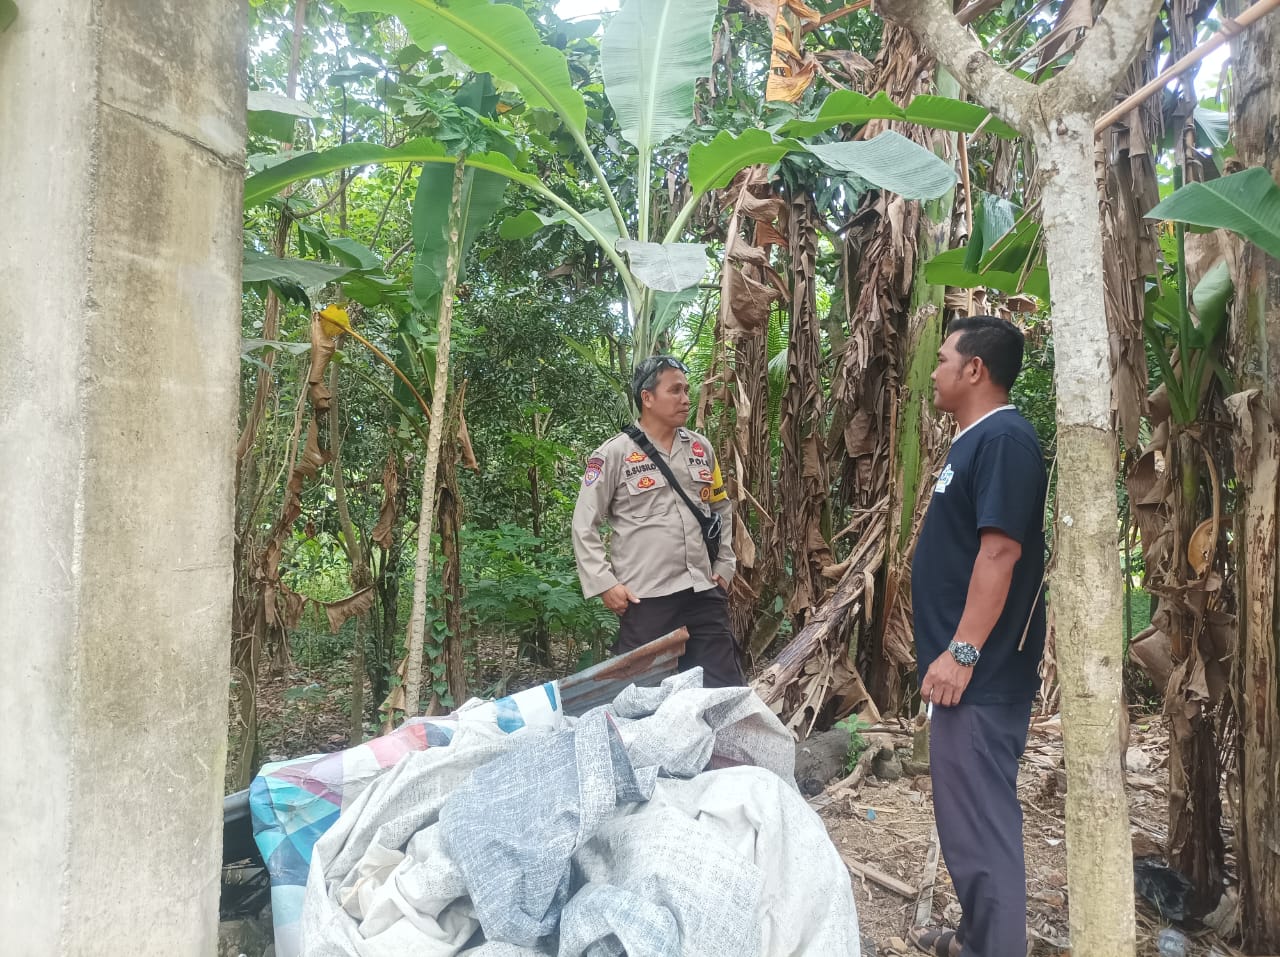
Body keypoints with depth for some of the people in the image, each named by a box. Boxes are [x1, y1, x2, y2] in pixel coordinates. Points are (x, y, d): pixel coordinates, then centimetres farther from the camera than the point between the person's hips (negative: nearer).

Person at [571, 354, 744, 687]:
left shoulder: (701, 448, 9)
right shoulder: (615, 453, -7)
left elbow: (722, 508, 20)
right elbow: (584, 525, -4)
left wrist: (725, 565, 13)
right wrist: (605, 584, -10)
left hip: (703, 591, 5)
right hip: (645, 598, -5)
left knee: (727, 688, 11)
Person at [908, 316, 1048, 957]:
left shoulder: (1004, 438, -16)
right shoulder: (975, 439, 15)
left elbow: (1001, 550, -24)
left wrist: (961, 651, -24)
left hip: (981, 672, -11)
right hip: (971, 668, 11)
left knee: (980, 821, -2)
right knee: (972, 814, 20)